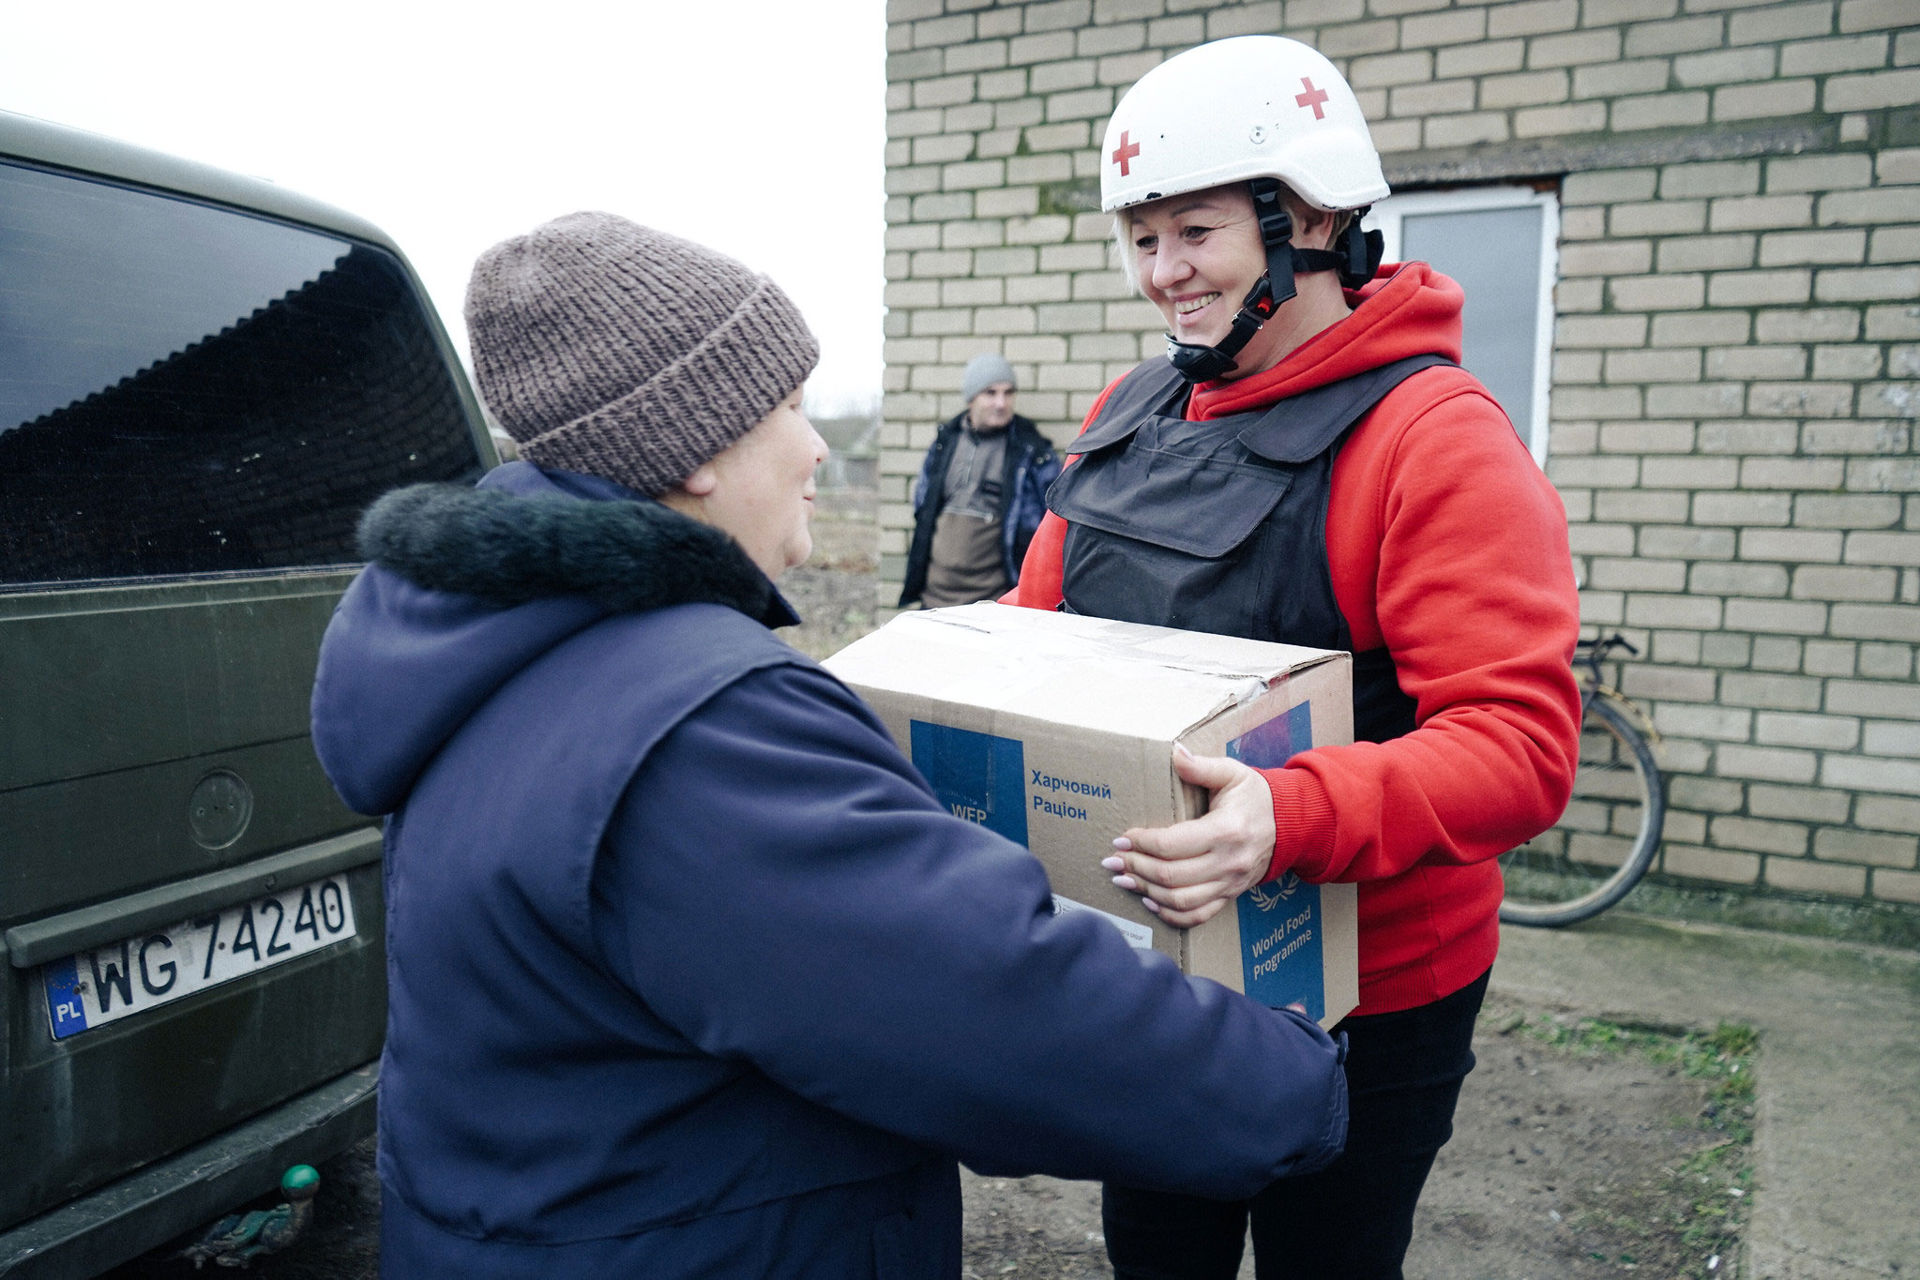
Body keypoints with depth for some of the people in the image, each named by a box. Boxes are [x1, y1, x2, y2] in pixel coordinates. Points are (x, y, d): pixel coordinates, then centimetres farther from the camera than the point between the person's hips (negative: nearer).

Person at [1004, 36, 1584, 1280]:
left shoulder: (1438, 438, -19)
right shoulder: (1132, 412, 3)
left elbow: (1522, 741, -26)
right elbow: (1039, 620, 11)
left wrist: (1296, 817, -41)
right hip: (1146, 971, 6)